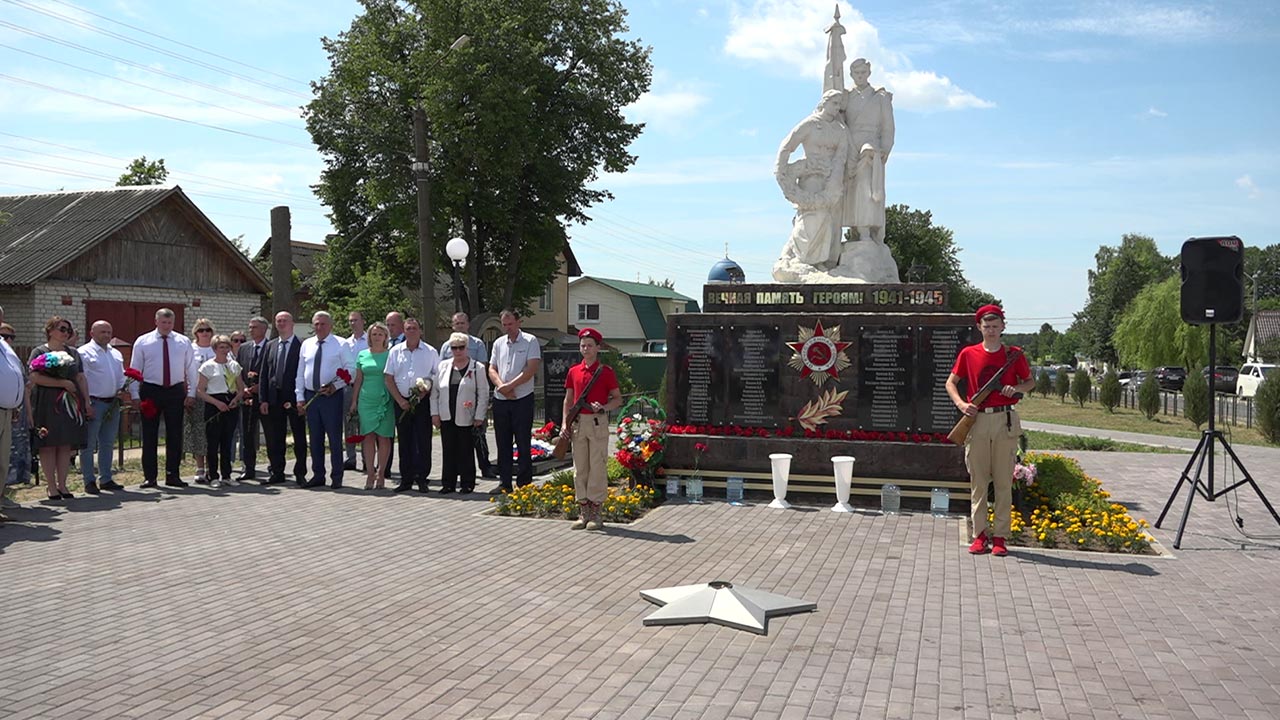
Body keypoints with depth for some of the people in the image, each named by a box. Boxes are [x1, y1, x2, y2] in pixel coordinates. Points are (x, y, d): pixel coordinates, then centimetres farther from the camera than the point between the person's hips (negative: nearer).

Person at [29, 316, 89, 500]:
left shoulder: (73, 353, 16)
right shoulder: (39, 352, 0)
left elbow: (81, 379, 15)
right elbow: (35, 377, -12)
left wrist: (86, 402, 9)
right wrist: (63, 383, -14)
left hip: (70, 403, 5)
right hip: (47, 404, -5)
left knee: (66, 445, 3)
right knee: (48, 445, -3)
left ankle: (62, 485, 10)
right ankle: (52, 487, 2)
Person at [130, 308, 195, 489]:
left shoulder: (184, 342, 6)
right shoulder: (142, 342, 2)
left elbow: (191, 369, 7)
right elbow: (134, 369, 3)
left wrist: (192, 393, -1)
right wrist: (135, 395, -4)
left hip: (176, 391, 2)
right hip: (151, 391, -1)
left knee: (175, 434, 5)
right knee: (149, 435, 1)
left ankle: (172, 475, 13)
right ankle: (149, 476, 7)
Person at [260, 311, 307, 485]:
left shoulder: (302, 346, -4)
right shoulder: (270, 346, 12)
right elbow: (264, 375, 10)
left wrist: (301, 398, -14)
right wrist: (263, 399, 3)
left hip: (295, 399, -5)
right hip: (274, 398, 5)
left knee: (299, 438, 3)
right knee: (274, 439, 9)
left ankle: (300, 474, 11)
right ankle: (277, 472, 18)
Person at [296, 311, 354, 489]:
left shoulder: (341, 344, -1)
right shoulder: (306, 344, 11)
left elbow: (351, 369, -4)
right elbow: (300, 373, 13)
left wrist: (335, 385, -17)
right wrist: (300, 397, 7)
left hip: (332, 395, -4)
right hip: (311, 396, 5)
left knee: (334, 437, -2)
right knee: (315, 438, 9)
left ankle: (336, 477, 4)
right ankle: (318, 476, 17)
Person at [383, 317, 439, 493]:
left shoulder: (430, 352, 4)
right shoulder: (395, 351, 8)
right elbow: (388, 378, 6)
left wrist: (426, 390, -13)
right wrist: (400, 400, -3)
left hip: (423, 402, -2)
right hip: (402, 402, 2)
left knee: (423, 441, -4)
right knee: (404, 441, 6)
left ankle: (421, 478, 2)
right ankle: (406, 479, 12)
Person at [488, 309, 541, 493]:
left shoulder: (530, 341, -4)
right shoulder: (498, 343, 12)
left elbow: (531, 370, -13)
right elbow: (492, 369, 8)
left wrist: (510, 386, -16)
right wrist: (501, 385, -12)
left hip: (522, 400, -5)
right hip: (500, 400, 5)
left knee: (523, 444, 0)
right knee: (503, 443, 9)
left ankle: (524, 483, 6)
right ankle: (504, 483, 16)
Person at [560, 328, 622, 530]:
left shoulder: (606, 372, -1)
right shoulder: (573, 372, 10)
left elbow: (618, 399, 2)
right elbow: (568, 400, 15)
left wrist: (603, 407, -16)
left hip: (598, 423, -4)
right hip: (578, 423, 4)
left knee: (597, 468, -4)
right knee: (580, 468, 6)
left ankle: (596, 513, 3)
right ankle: (583, 512, 14)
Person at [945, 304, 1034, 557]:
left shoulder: (1014, 354, 5)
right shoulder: (968, 354, 6)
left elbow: (1030, 382, 14)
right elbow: (951, 382, 11)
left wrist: (1016, 388, -8)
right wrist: (961, 403, -7)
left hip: (1005, 420, 0)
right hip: (977, 420, 1)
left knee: (1004, 481, 0)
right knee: (978, 480, 3)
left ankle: (1000, 537, 6)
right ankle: (979, 536, 10)